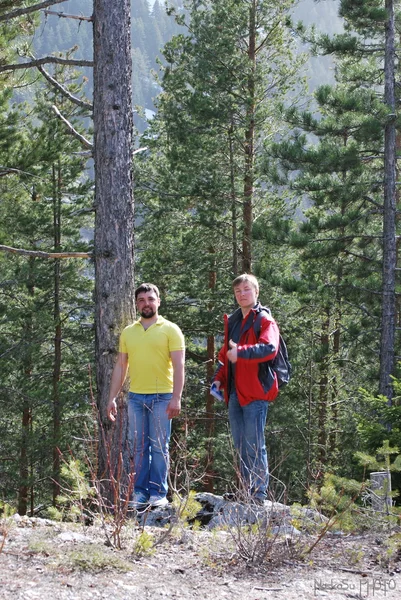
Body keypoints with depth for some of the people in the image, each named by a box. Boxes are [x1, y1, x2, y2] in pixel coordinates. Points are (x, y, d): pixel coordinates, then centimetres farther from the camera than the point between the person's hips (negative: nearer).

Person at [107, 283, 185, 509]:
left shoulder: (170, 330, -1)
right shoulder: (128, 332, 12)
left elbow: (178, 366, -6)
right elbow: (121, 366, 15)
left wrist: (176, 398, -15)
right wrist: (112, 398, 9)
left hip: (161, 397, -4)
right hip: (135, 397, 4)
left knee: (159, 446, -1)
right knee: (138, 447, 5)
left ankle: (158, 493, 4)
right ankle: (140, 492, 10)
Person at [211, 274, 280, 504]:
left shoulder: (264, 320, -5)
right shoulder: (232, 321, 19)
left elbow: (270, 348, -24)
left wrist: (240, 352, -33)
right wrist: (219, 379, 14)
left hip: (255, 392, -8)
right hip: (235, 393, 8)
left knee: (255, 446, -7)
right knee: (241, 447, 12)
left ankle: (259, 494, -3)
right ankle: (246, 493, 19)